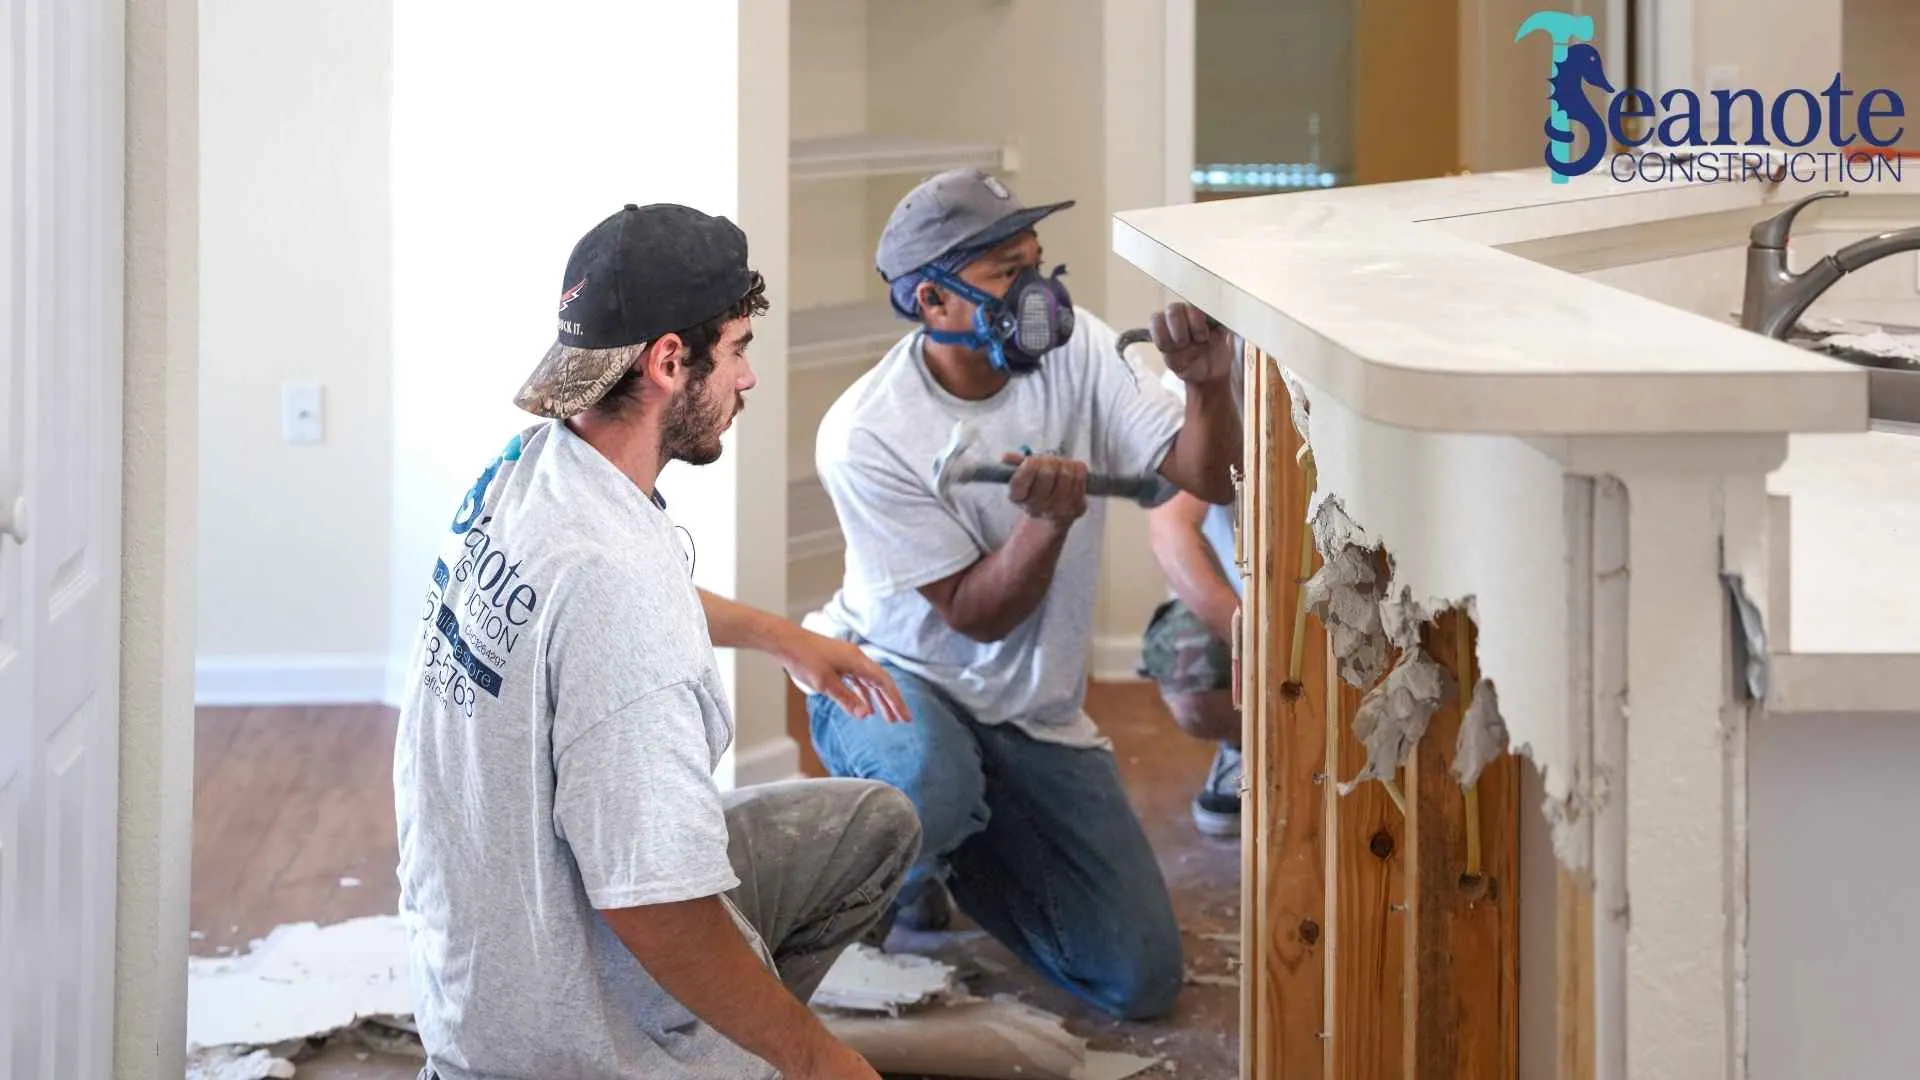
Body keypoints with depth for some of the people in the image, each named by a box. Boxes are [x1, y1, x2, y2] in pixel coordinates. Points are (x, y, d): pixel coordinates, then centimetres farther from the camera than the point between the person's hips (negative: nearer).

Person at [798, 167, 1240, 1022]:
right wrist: (1050, 519, -38)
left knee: (1141, 980, -3)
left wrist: (1208, 389, -36)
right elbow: (977, 615, -20)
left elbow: (1207, 481, -15)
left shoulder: (1076, 350, -10)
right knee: (930, 787, -43)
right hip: (892, 674, -4)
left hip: (1034, 712, 4)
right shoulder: (863, 436, -23)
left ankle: (965, 847, 23)